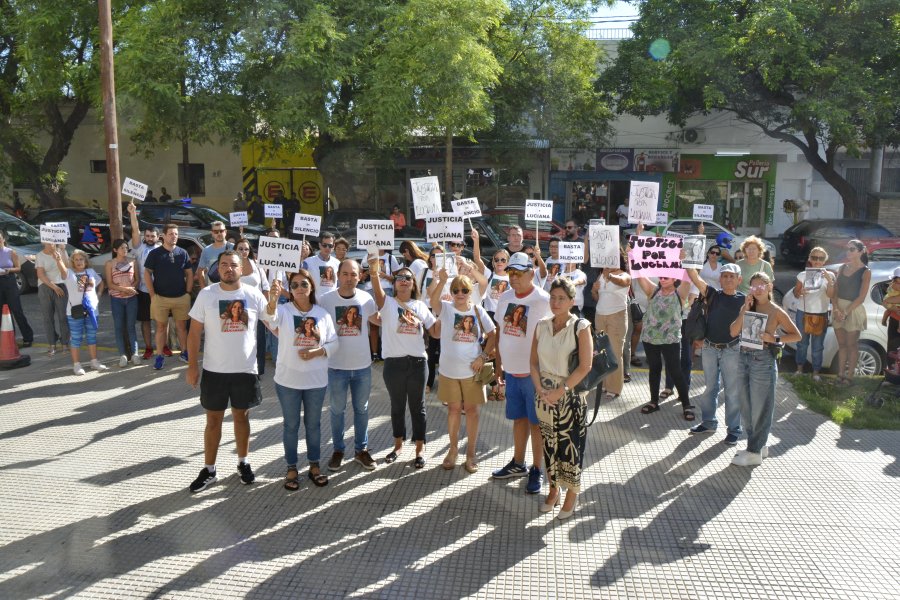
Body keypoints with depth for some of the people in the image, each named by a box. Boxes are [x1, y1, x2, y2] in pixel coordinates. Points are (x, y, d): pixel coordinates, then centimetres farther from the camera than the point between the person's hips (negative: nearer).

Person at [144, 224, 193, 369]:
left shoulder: (183, 253, 6)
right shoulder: (155, 253, -2)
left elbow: (189, 273, 10)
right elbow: (147, 273, -1)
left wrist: (188, 292, 3)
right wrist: (152, 294, -6)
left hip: (181, 297, 2)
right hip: (161, 298, -2)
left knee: (182, 326, 9)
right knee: (161, 327, 6)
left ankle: (184, 352, 21)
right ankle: (159, 356, 11)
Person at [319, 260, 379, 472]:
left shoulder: (366, 298, -5)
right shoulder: (326, 300, -13)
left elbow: (379, 319, 13)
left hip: (362, 365, 2)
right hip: (336, 366, -2)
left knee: (361, 409, 15)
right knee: (337, 410, 13)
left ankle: (361, 449, 31)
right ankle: (338, 449, 31)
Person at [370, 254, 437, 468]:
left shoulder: (421, 306, 7)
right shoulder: (387, 303, -2)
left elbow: (435, 332, 6)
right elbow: (377, 290, -24)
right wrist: (375, 273, -43)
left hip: (417, 362, 1)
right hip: (394, 363, -1)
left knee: (417, 407, 10)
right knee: (397, 406, 14)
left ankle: (420, 449, 22)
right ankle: (398, 445, 32)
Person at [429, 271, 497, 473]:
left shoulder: (478, 311, -1)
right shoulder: (445, 308, -5)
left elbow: (492, 335, 3)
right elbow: (433, 301, -28)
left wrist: (483, 356, -9)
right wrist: (442, 281, -43)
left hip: (472, 371, 0)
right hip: (449, 370, 0)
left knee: (472, 410, 8)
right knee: (453, 409, 13)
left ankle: (471, 452, 22)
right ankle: (453, 449, 29)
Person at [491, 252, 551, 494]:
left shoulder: (544, 301, -16)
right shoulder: (505, 297, 3)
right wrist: (498, 364, 12)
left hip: (534, 373, -5)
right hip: (511, 371, 6)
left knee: (536, 422, 7)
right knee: (519, 418, 18)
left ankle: (537, 470, 21)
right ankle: (518, 464, 34)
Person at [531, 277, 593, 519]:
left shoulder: (580, 327, -10)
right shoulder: (542, 325, 3)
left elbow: (585, 367, -14)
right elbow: (534, 362, 6)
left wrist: (559, 391, -17)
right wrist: (540, 389, -8)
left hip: (571, 396, -4)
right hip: (544, 396, 4)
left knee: (570, 445, 3)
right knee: (549, 443, 13)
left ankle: (571, 495, 21)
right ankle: (553, 490, 31)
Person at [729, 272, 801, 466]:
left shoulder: (776, 311, -3)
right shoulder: (748, 307, 11)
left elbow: (797, 335, -2)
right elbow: (734, 332, -1)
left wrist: (774, 338, -16)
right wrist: (744, 310, -8)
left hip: (763, 360, -6)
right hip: (744, 357, 6)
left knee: (760, 408, 0)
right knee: (746, 407, 12)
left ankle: (755, 452, 7)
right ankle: (758, 445, 27)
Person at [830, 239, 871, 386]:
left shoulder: (865, 272, -5)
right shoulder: (842, 268, 9)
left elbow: (861, 297, -11)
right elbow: (834, 291, 5)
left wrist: (846, 312, -16)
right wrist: (836, 309, -9)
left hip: (853, 309, -5)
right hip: (838, 308, 5)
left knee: (851, 344, 2)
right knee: (841, 344, 9)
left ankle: (849, 376, 7)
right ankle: (840, 374, 14)